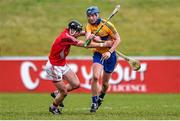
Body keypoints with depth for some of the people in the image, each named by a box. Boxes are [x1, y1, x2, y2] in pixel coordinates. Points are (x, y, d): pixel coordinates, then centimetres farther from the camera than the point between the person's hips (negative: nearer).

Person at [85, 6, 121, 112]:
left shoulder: (107, 25, -18)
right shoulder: (89, 26, -7)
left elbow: (118, 39, -14)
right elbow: (88, 37, -25)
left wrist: (110, 52, -23)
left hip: (110, 55, -2)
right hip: (98, 53, 2)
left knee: (105, 82, 7)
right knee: (95, 77, -19)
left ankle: (101, 97, 38)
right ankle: (94, 102, -8)